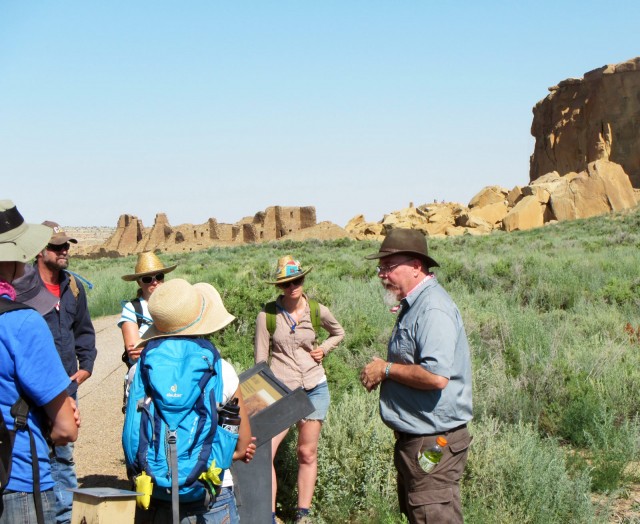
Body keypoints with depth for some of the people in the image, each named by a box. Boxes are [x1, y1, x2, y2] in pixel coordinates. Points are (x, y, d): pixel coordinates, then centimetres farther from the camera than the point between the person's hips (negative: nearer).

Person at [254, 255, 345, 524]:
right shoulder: (267, 315, -6)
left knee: (307, 453, 8)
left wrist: (324, 349, 1)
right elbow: (260, 358, -2)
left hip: (314, 390, 2)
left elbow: (339, 333, 19)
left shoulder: (317, 311, -1)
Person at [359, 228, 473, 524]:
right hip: (413, 439, 11)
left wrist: (386, 369, -18)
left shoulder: (433, 309, -21)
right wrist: (382, 371, 8)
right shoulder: (414, 305, 12)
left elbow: (436, 376, -32)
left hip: (433, 443, -11)